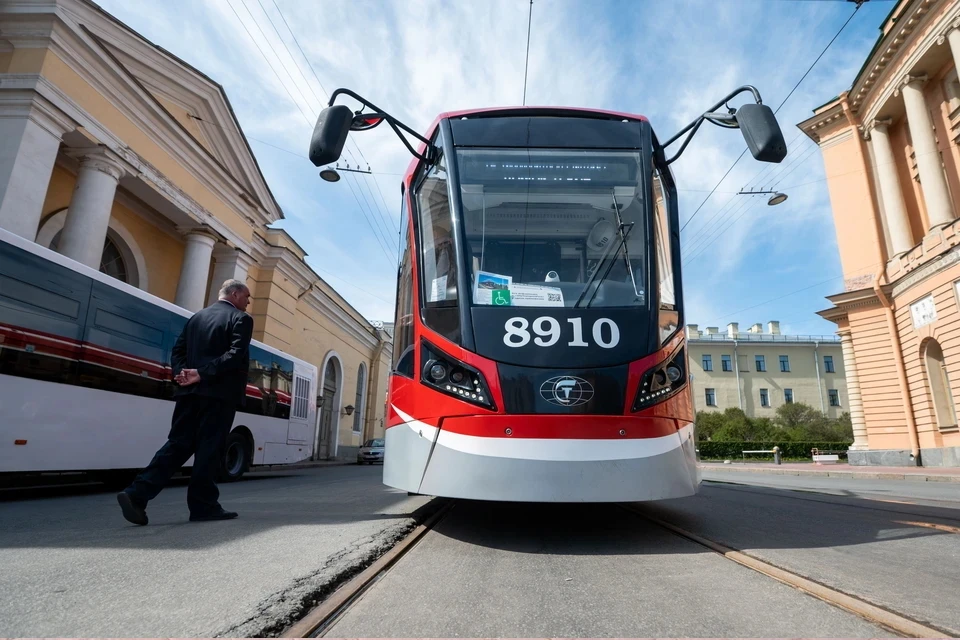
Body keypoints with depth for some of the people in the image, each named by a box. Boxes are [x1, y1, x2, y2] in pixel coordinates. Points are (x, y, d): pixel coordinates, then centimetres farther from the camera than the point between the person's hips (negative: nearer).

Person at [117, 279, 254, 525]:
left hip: (190, 392, 6)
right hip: (219, 393, -6)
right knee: (209, 448, 0)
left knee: (177, 444, 10)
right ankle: (203, 506, 8)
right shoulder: (241, 319, -4)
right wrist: (202, 374, -17)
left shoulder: (196, 317, 19)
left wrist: (182, 374, -1)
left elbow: (177, 351, 13)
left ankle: (136, 493, 0)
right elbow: (236, 355, -18)